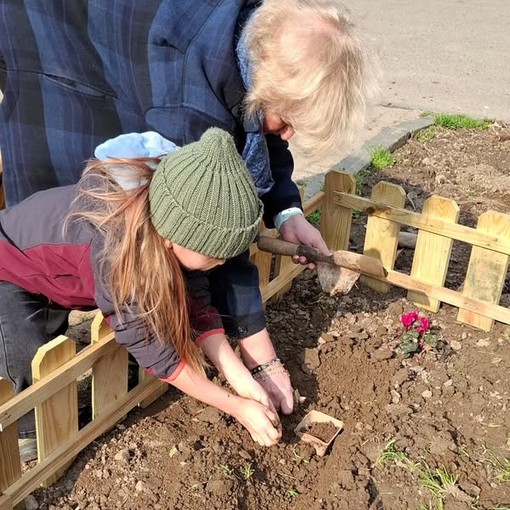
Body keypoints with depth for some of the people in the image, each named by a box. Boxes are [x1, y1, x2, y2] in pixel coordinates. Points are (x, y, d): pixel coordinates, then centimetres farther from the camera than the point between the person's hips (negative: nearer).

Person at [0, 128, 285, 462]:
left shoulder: (166, 217, -23)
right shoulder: (115, 252, -43)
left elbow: (196, 309, -14)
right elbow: (157, 354, -33)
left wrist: (244, 381, -21)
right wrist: (238, 407, -25)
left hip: (51, 260, 7)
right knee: (37, 373, -28)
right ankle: (31, 435, 5)